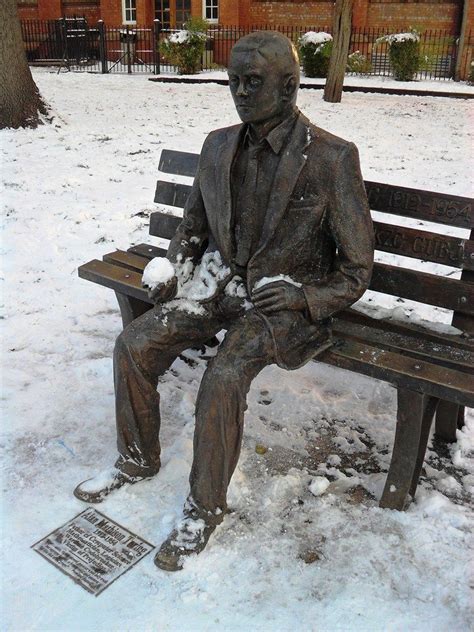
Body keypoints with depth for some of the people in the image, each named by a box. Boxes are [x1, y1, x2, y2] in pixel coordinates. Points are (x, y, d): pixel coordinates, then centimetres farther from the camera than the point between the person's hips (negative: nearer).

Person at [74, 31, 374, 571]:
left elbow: (356, 269, -8)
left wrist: (302, 296, -21)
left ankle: (205, 507, -5)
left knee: (223, 378, -30)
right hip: (220, 283, 6)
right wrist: (178, 271, 2)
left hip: (285, 300, -5)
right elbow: (193, 221, 19)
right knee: (133, 345, -11)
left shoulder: (332, 158, -12)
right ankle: (138, 459, 14)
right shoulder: (219, 145, 5)